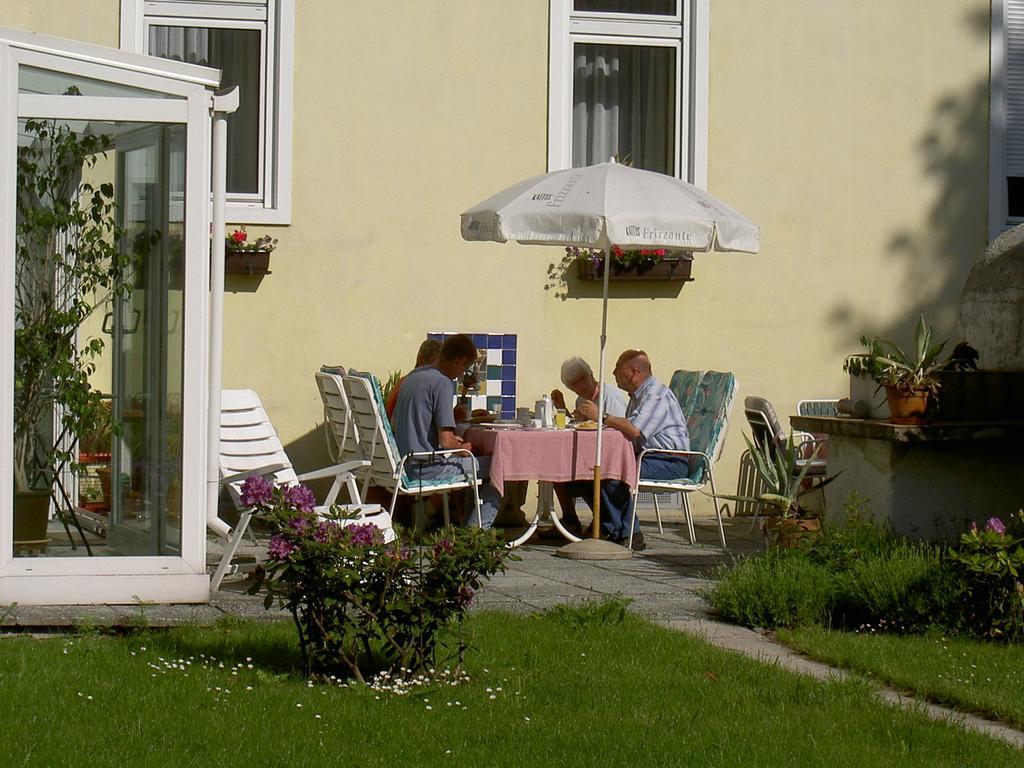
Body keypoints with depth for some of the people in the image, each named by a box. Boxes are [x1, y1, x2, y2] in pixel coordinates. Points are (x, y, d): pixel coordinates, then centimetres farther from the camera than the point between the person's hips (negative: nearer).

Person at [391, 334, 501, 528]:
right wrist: (463, 448, 1)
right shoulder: (443, 383, -16)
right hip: (428, 468, -9)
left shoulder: (414, 376, 11)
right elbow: (446, 442, -21)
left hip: (405, 464, 9)